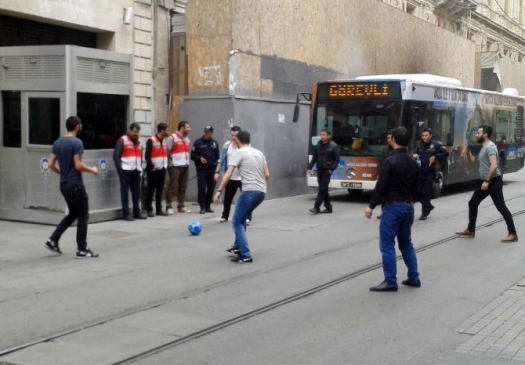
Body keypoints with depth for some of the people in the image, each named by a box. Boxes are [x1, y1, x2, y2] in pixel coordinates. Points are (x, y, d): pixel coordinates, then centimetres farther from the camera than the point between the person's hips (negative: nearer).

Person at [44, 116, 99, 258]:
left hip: (64, 184, 8)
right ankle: (82, 249, 5)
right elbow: (78, 165, -21)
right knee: (83, 216, 2)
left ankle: (53, 240, 13)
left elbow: (51, 164, 10)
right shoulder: (76, 142, -16)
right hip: (75, 185, -8)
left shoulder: (57, 143, 8)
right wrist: (92, 169, -4)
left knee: (73, 214, 20)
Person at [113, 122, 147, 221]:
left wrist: (140, 168, 12)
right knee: (125, 192, -2)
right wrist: (119, 168, -14)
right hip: (125, 170, -6)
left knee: (136, 192, 9)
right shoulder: (122, 140, -5)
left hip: (136, 171, 6)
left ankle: (137, 212, 18)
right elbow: (116, 155, -9)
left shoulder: (139, 142, 17)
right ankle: (126, 213, 0)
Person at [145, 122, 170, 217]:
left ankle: (159, 209, 15)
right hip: (153, 169, -7)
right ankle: (149, 210, 3)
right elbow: (147, 155, -14)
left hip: (162, 169, 7)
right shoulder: (151, 140, -11)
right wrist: (151, 167, -16)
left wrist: (165, 165, 10)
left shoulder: (164, 140, 14)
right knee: (151, 189, -2)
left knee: (160, 189, 10)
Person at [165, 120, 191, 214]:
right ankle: (169, 207, -2)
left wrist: (188, 164, 13)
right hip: (175, 166, -7)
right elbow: (167, 151, -11)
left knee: (183, 187, 9)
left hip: (185, 166, 7)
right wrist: (170, 163, -14)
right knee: (172, 187, -6)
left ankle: (181, 206, 16)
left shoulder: (187, 139, 16)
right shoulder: (172, 138, -8)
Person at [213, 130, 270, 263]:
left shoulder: (239, 153, -1)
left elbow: (228, 174, -12)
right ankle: (238, 247, 31)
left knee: (237, 222, 1)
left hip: (249, 191, -8)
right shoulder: (259, 153, 18)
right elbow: (267, 175, 16)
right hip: (261, 192, 8)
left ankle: (245, 255, -6)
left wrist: (219, 191, -15)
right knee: (241, 219, 26)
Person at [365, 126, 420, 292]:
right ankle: (414, 278, 19)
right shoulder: (413, 162, 9)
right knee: (406, 243, 18)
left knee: (387, 245, -2)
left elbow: (381, 186, -17)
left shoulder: (390, 161, -15)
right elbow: (415, 187, 15)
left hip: (393, 206, -8)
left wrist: (371, 206, -9)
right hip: (408, 206, 8)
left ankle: (390, 282, -2)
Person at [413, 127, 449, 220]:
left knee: (427, 192, -4)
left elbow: (445, 153, -6)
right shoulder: (419, 145, 9)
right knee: (419, 191, 5)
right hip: (420, 171, 5)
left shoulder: (435, 144, -5)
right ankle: (428, 206, 28)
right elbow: (417, 155, 21)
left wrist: (435, 157, -16)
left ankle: (425, 212, 2)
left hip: (430, 172, -5)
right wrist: (415, 156, -2)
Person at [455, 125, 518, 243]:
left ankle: (513, 234, -5)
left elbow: (494, 165, -28)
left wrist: (487, 181, -29)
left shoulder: (490, 147, -17)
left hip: (493, 181, -11)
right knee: (472, 203, 13)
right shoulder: (484, 147, 14)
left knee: (501, 207, -9)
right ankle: (470, 231, 21)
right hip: (485, 181, 11)